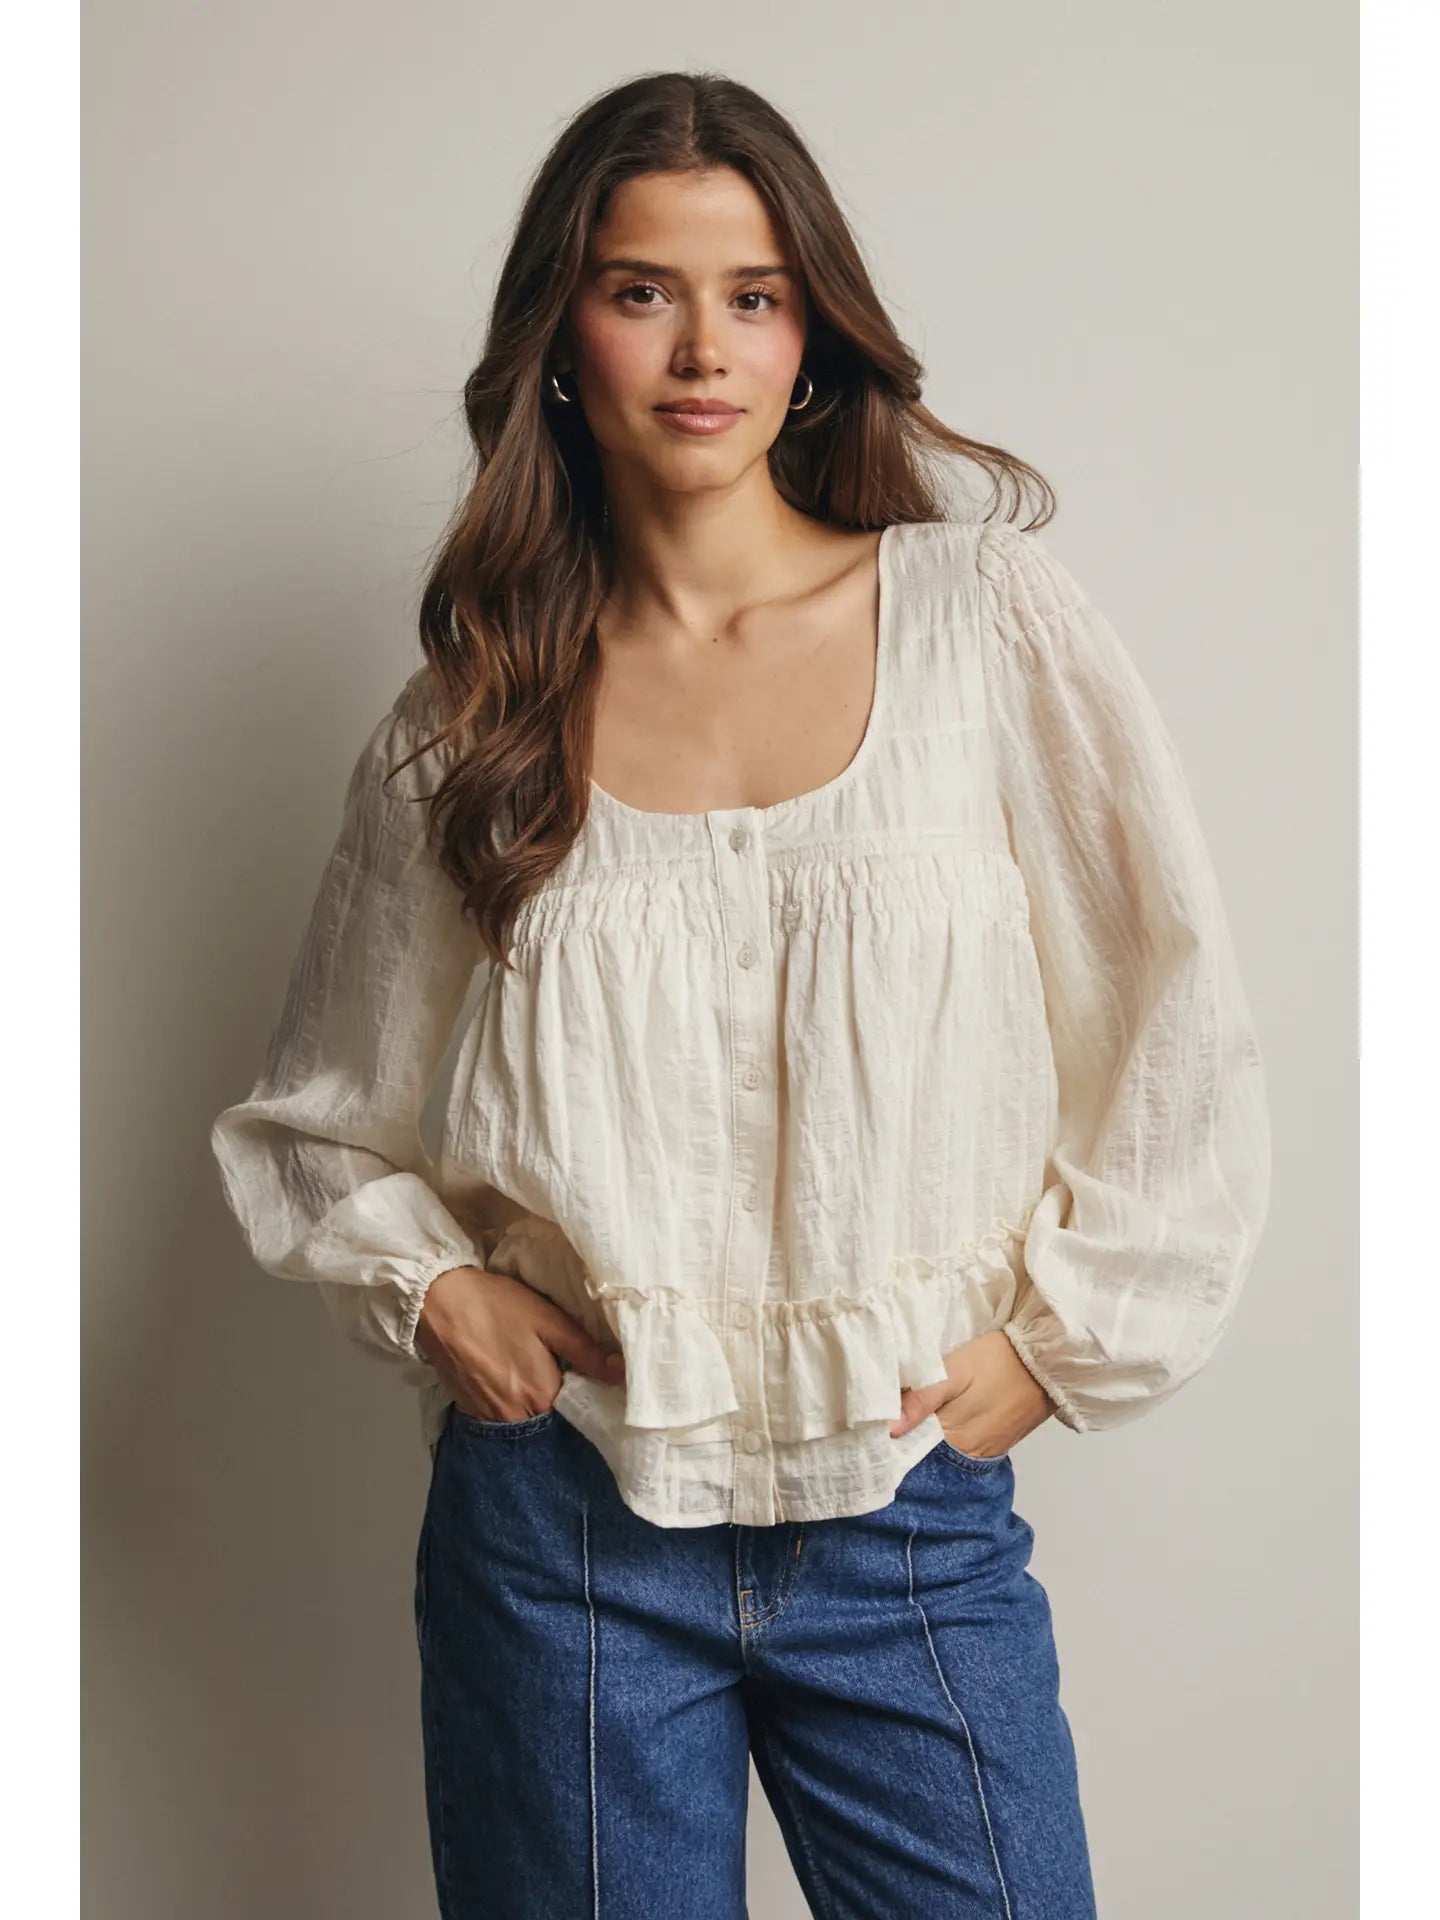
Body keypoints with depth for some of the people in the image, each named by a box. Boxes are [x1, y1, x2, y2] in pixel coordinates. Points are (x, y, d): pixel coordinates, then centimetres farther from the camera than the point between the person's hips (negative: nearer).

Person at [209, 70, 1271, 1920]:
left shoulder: (989, 615, -1)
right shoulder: (466, 720, 3)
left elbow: (1179, 1030, 2)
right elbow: (306, 1119, 13)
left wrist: (1063, 1330, -2)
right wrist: (427, 1286, -3)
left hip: (911, 1516, 0)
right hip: (561, 1525, 1)